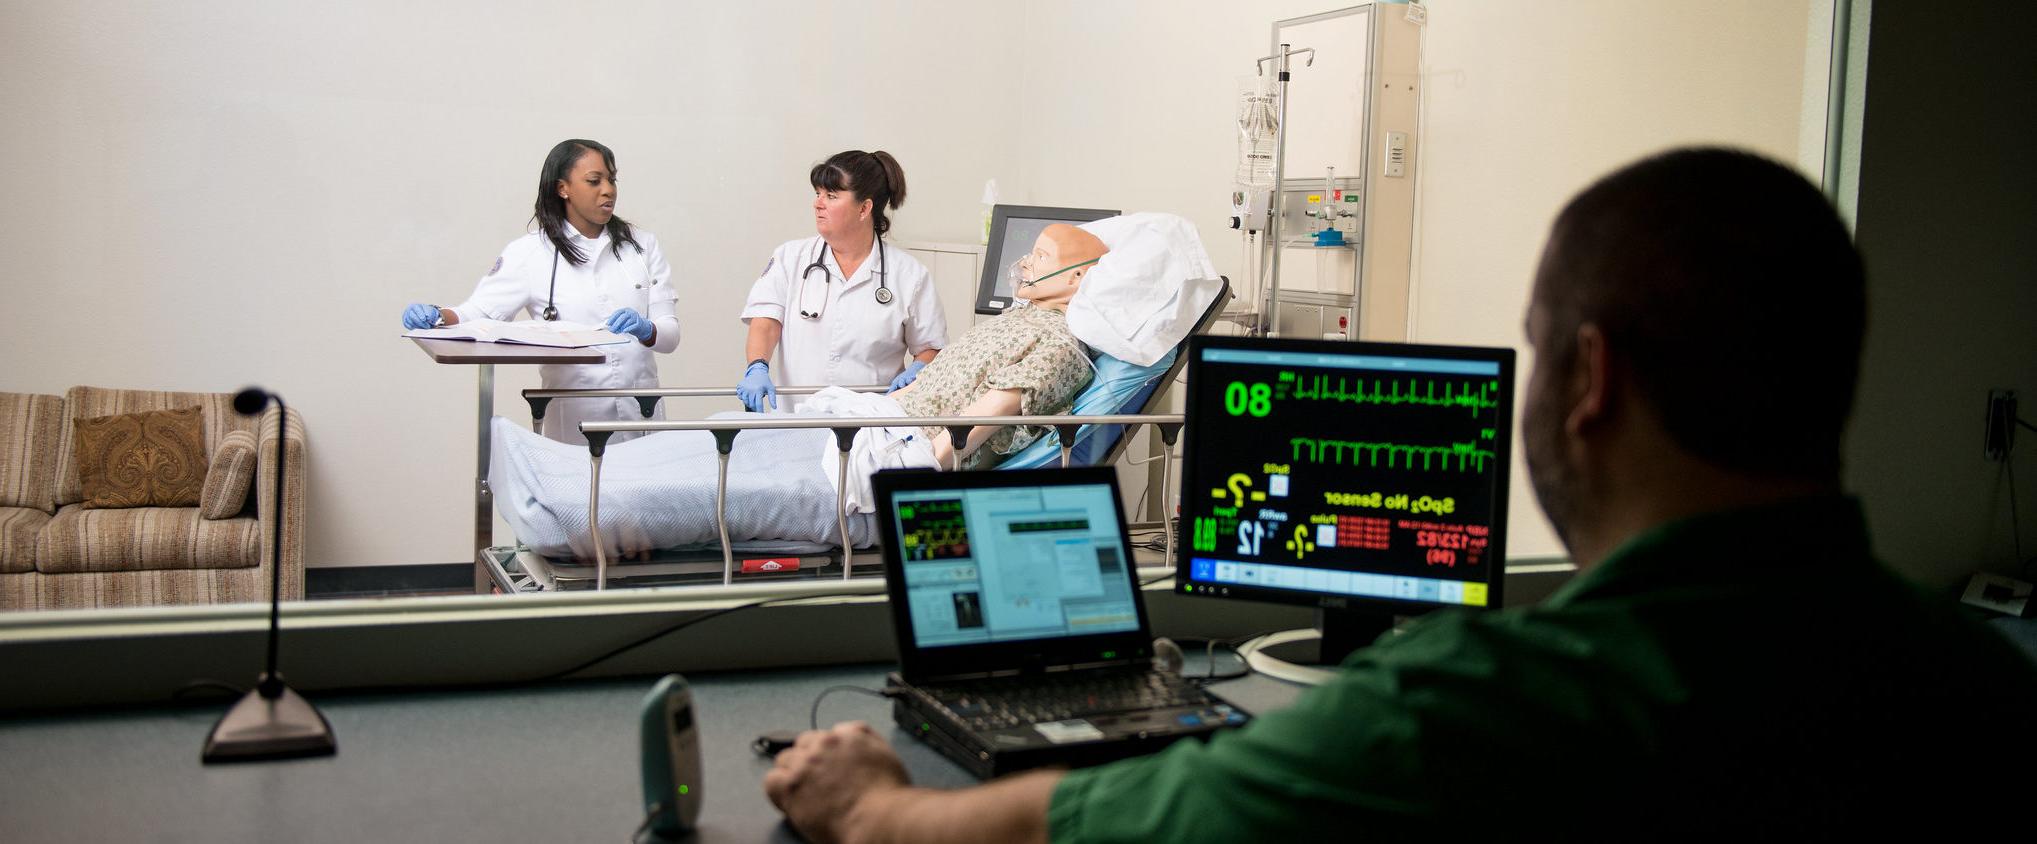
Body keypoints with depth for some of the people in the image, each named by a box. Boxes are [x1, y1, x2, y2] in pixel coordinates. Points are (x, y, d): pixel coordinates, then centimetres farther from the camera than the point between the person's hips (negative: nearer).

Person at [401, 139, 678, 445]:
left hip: (641, 413, 2)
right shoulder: (530, 253, 2)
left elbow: (670, 333, 2)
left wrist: (645, 330, -20)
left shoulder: (642, 245, 7)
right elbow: (480, 311, -5)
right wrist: (438, 316, -26)